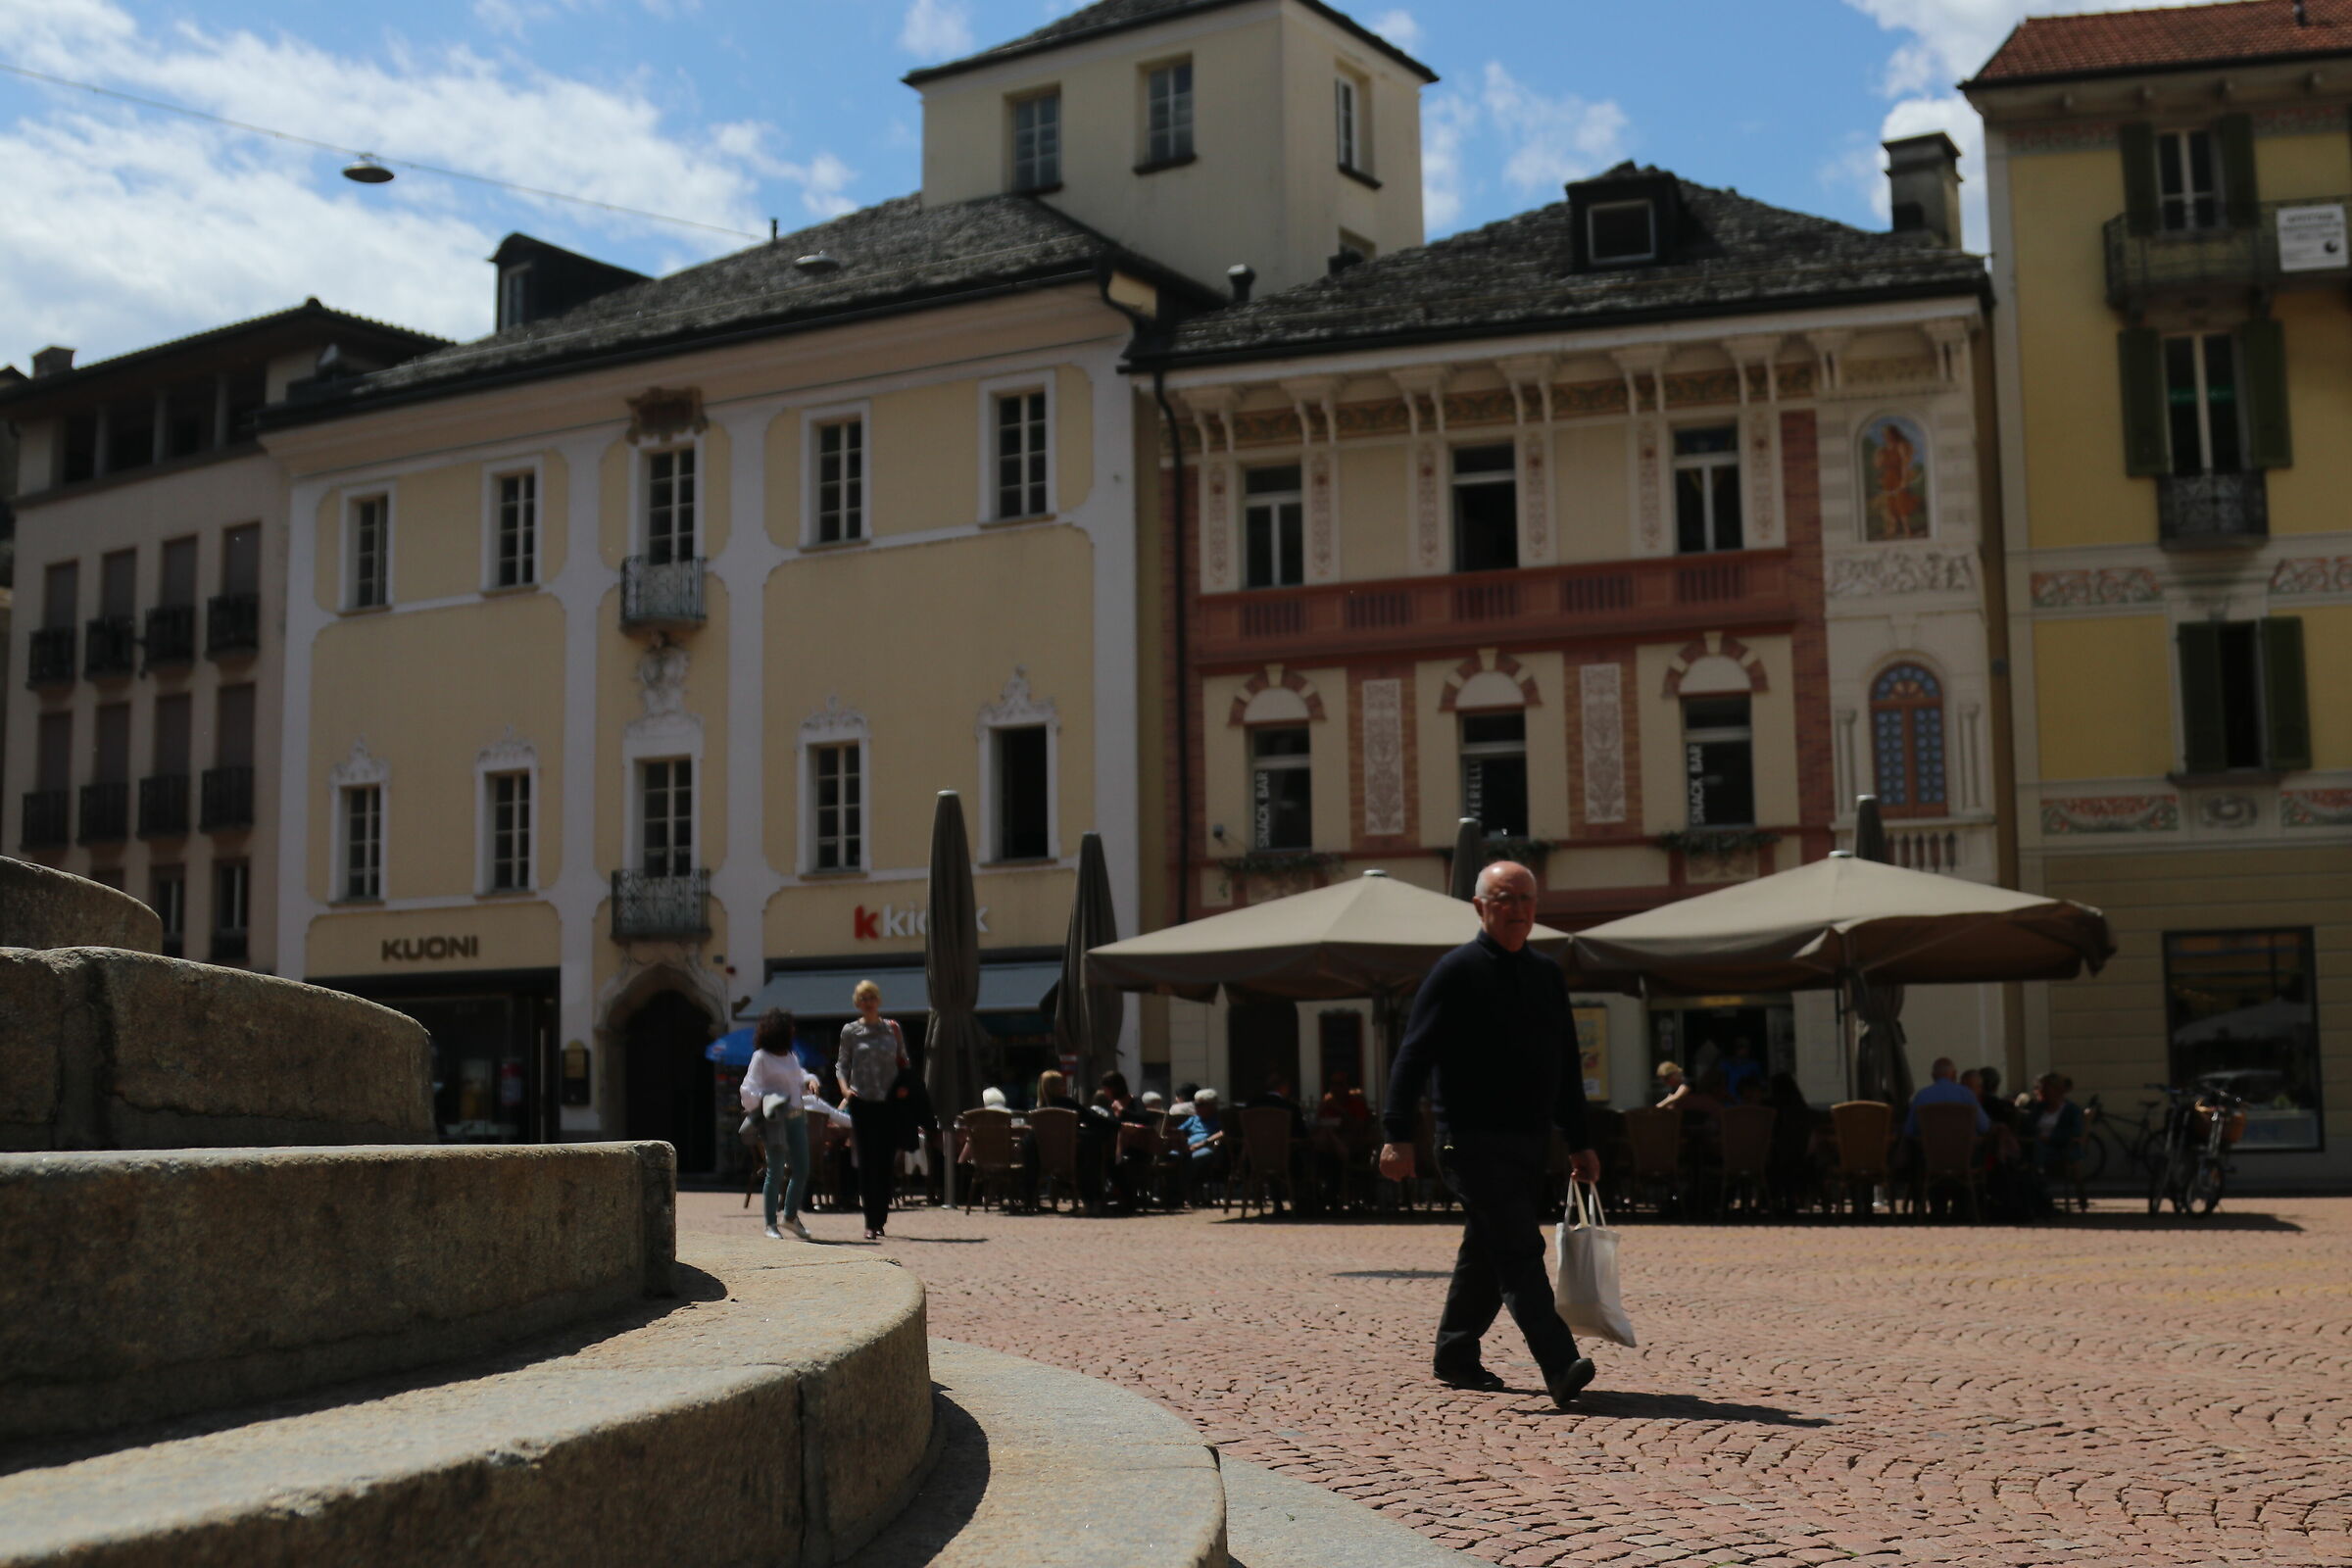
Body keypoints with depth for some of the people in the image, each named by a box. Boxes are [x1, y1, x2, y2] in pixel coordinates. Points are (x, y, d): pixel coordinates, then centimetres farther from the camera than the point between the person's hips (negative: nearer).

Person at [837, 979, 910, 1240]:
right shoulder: (850, 1031, 5)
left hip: (889, 1102, 2)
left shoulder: (892, 1028, 8)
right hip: (862, 1102, -1)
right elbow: (842, 1064, 8)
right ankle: (872, 1221, -2)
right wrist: (845, 1088, -8)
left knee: (886, 1162, 3)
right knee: (867, 1161, -4)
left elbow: (903, 1063, 14)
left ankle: (879, 1218, 16)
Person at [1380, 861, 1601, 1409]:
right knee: (1518, 1250, -14)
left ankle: (1455, 1358, 27)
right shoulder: (1456, 971, -6)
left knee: (1487, 1253, 14)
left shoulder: (1547, 974, 14)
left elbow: (1567, 1065, 20)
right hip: (1475, 1139, -7)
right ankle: (1561, 1367, -20)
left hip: (1530, 1141, 7)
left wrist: (1579, 1142, 18)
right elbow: (1415, 1054, -10)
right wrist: (1397, 1134, -17)